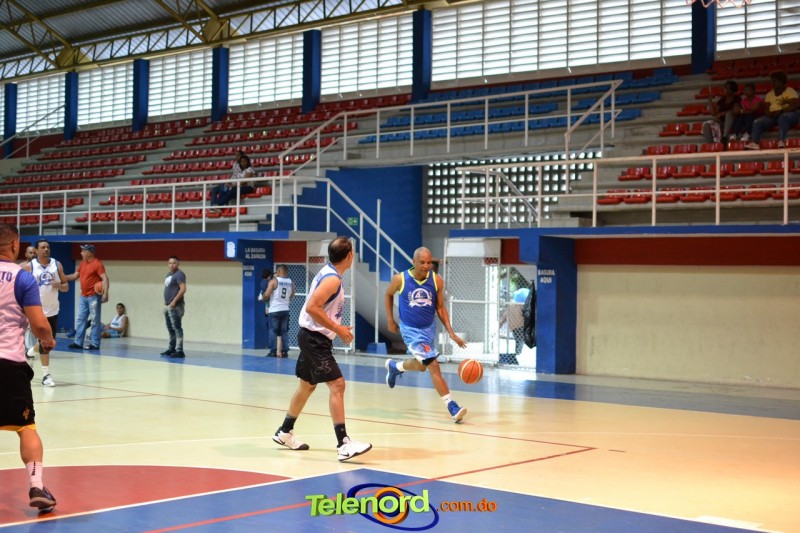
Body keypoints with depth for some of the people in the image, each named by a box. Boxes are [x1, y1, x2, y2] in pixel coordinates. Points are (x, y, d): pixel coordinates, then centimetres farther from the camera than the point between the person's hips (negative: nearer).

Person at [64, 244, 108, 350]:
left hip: (94, 297, -8)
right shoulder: (82, 264, 12)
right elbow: (75, 276, 21)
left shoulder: (97, 264, -12)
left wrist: (105, 293, -29)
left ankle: (94, 344, 1)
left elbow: (105, 278, -19)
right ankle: (78, 343, 14)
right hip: (83, 296, 9)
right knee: (80, 320, 9)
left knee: (95, 321, -2)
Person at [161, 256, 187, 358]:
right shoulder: (168, 274, 18)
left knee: (177, 328, -11)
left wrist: (174, 301, -22)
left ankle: (179, 351, -13)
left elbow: (183, 289, -19)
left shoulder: (179, 274, -10)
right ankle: (171, 348, 22)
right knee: (170, 328, 14)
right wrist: (166, 302, 17)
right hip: (168, 306, 10)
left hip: (175, 306, -10)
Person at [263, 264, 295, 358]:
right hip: (285, 310, 5)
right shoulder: (291, 282, 6)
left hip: (274, 310, -5)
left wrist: (264, 299, 8)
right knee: (283, 331, 11)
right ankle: (284, 351, 9)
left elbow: (267, 295, -13)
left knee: (273, 331, 0)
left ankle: (273, 351, -4)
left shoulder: (274, 281, -9)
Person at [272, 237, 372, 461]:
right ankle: (343, 444, -18)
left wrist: (336, 328, 15)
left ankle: (285, 432, 34)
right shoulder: (332, 279, -19)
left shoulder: (327, 273, 11)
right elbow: (312, 307, -27)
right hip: (315, 338, -11)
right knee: (337, 385, -14)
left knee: (307, 385, 21)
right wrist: (337, 329, -22)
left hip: (313, 337, 11)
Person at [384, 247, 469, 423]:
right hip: (411, 329, -5)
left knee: (421, 365, 21)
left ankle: (394, 367, 52)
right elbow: (388, 295, 5)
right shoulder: (400, 279, -17)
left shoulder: (437, 280, -11)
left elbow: (440, 308, -1)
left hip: (429, 328, 5)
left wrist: (451, 333, -9)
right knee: (433, 365, -15)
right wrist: (390, 320, 2)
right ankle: (452, 406, -14)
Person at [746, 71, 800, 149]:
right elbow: (766, 108, 10)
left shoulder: (790, 91, 2)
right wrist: (769, 113, -15)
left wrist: (781, 111, -24)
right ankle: (755, 143, -37)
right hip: (773, 117, 5)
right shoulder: (769, 94, 18)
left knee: (782, 117, -40)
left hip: (788, 115, -5)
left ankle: (782, 141, -53)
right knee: (757, 122, -18)